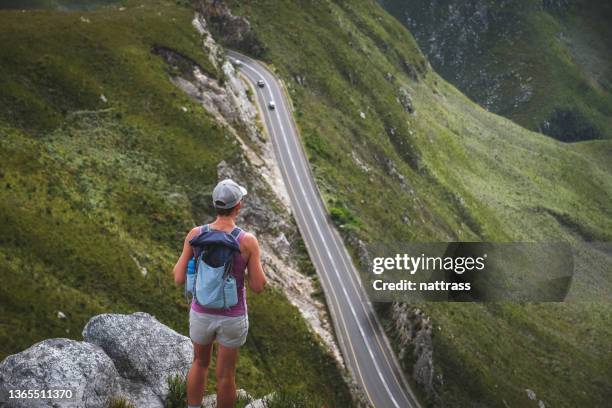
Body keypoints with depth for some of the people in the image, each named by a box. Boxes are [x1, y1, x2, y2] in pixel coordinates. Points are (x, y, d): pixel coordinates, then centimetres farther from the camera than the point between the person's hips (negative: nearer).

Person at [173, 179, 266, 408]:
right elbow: (258, 287, -14)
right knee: (225, 373, 19)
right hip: (232, 317, -2)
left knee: (200, 362, 29)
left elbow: (179, 279, -10)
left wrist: (182, 257, 10)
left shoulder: (195, 234, -16)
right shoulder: (248, 241, -22)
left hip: (202, 313, 2)